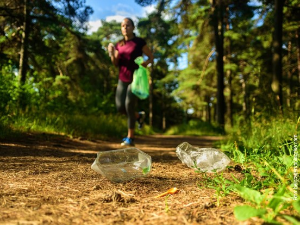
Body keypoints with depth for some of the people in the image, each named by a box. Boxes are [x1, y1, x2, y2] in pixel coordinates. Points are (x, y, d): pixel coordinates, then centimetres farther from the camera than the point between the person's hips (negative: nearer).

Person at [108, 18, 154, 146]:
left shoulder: (139, 42, -5)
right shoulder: (119, 44, 9)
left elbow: (151, 57, -1)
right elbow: (116, 64, 10)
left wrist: (146, 62, -22)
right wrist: (112, 53, -9)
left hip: (136, 79, -5)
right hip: (122, 80, 6)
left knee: (129, 106, -11)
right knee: (120, 107, 1)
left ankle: (130, 138, 1)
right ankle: (139, 116, 32)